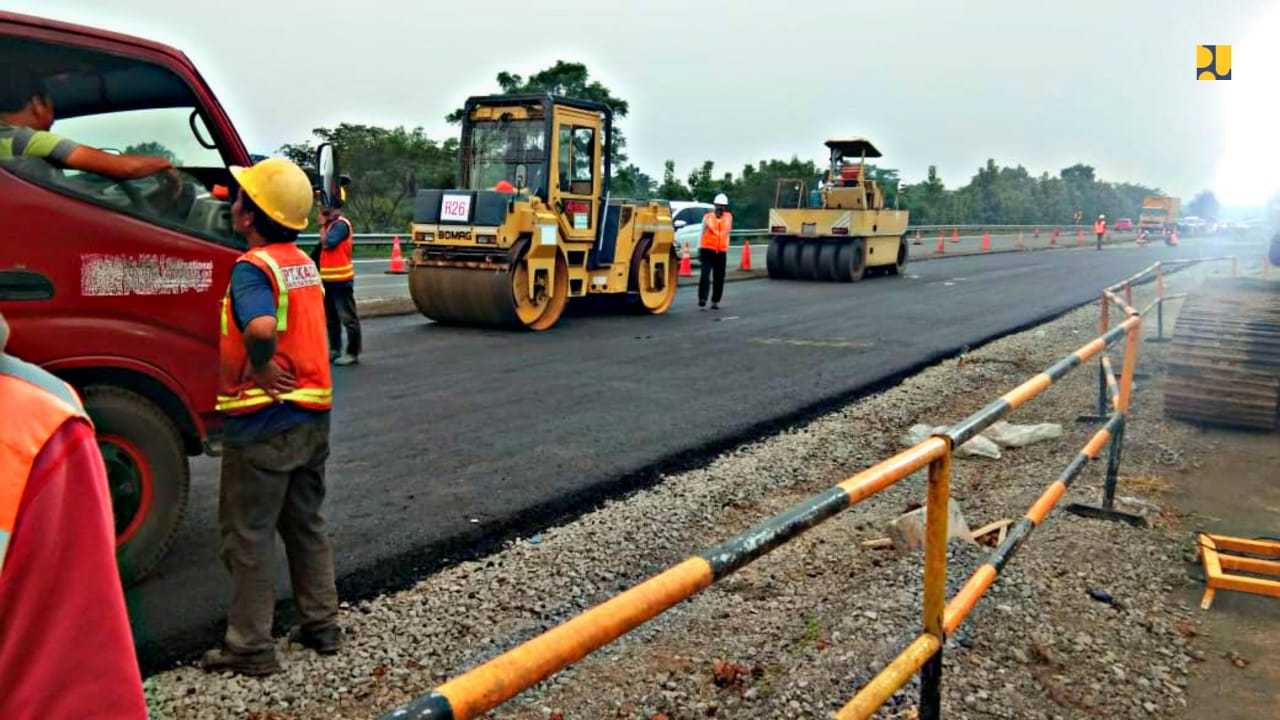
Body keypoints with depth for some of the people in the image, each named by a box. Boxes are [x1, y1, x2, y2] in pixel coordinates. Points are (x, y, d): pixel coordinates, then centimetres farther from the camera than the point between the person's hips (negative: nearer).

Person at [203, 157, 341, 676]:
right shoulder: (303, 262, 9)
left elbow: (260, 327, -38)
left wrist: (260, 370, -22)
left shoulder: (253, 268, -17)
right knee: (306, 525, 19)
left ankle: (250, 648, 14)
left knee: (248, 536, 5)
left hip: (264, 423, -8)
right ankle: (322, 625, 28)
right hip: (313, 417, 8)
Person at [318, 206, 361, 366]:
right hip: (328, 279, 10)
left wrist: (322, 226, -9)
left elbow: (328, 242, -20)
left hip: (341, 280, -10)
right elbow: (323, 245, 12)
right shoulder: (329, 225, 14)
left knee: (348, 317, -6)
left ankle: (352, 353, -4)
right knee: (331, 317, 16)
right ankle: (334, 349, 25)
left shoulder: (341, 224, -11)